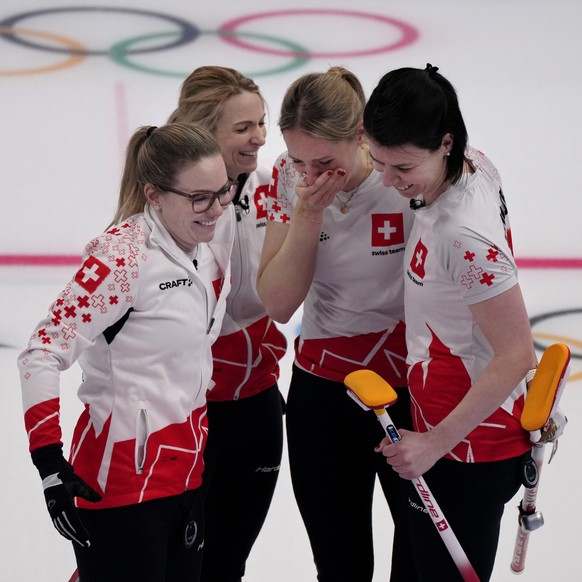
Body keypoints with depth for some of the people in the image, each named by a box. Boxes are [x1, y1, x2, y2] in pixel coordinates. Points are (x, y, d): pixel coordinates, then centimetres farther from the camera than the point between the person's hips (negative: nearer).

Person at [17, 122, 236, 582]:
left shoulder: (211, 242, 3)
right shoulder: (123, 254, -18)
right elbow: (43, 354, -21)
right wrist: (51, 466, -23)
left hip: (187, 473, 8)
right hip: (121, 479, -8)